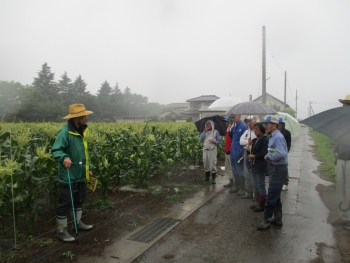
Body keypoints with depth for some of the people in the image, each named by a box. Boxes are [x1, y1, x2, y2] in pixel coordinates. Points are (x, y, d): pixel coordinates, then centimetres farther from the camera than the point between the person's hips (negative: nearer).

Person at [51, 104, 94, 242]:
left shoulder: (81, 131, 9)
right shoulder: (65, 132, -19)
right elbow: (56, 150, -23)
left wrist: (89, 168, 19)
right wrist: (64, 157, -44)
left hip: (81, 175, 9)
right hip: (68, 176, -9)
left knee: (79, 200, 23)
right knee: (65, 203, 3)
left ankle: (78, 222, 41)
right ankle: (61, 231, 18)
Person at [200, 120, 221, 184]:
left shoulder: (216, 132, 0)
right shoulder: (205, 132, 12)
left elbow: (219, 140, 0)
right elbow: (200, 139, -2)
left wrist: (215, 142, -20)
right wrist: (204, 132, -9)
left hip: (212, 150, -4)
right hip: (205, 150, 4)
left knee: (212, 164, -5)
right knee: (205, 164, 9)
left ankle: (213, 178, 3)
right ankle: (207, 177, 23)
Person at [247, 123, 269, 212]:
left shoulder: (265, 139, -11)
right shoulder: (254, 140, 12)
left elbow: (264, 153, -18)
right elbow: (249, 152, 10)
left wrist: (253, 156, -11)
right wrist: (249, 144, -4)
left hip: (261, 166, -8)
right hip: (254, 165, 8)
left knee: (260, 185, -1)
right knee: (254, 185, 13)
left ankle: (262, 205, 11)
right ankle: (258, 203, 25)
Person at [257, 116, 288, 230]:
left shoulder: (278, 137, -19)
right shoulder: (273, 137, 12)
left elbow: (281, 154, -31)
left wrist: (268, 156, -16)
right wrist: (269, 156, -1)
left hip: (278, 170, -10)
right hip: (274, 168, 10)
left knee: (271, 196, -3)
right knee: (276, 196, 18)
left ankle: (266, 220, 6)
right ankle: (277, 218, 31)